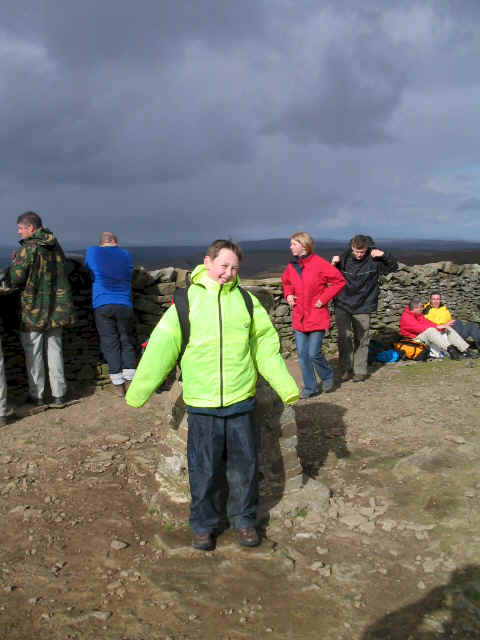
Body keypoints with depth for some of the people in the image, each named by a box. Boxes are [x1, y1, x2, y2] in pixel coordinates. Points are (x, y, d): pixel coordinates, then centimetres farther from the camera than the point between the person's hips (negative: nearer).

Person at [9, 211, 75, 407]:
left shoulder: (29, 248, -15)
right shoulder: (55, 246, 7)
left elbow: (16, 280, -15)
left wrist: (15, 262, 5)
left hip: (33, 310, -6)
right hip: (56, 307, 6)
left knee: (33, 353, 6)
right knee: (54, 350, 12)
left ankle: (37, 396, 13)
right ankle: (59, 395, 14)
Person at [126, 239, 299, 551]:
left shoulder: (247, 300, 3)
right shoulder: (186, 302, -2)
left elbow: (266, 346, 7)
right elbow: (161, 348, -2)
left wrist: (286, 386, 4)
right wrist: (137, 391, -3)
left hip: (241, 401, 2)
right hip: (202, 405, -1)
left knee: (245, 464, 12)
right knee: (204, 468, 9)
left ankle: (244, 518, 34)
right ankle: (204, 523, 30)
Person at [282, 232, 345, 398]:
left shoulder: (319, 264, -12)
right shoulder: (291, 266, 5)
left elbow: (339, 281, -8)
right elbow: (286, 282, 25)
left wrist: (324, 298, -12)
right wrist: (288, 294, 6)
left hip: (316, 316, -5)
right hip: (299, 317, 6)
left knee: (314, 354, -5)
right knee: (302, 354, 7)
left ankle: (327, 377, 25)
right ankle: (310, 387, 22)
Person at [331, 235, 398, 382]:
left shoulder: (373, 261, -3)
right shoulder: (343, 259, -1)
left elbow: (393, 267, 7)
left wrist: (384, 255, -10)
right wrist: (333, 264, -11)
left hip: (363, 307, 0)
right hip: (342, 305, 0)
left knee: (361, 340, 5)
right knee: (344, 337, -3)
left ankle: (360, 371, 14)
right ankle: (346, 370, 6)